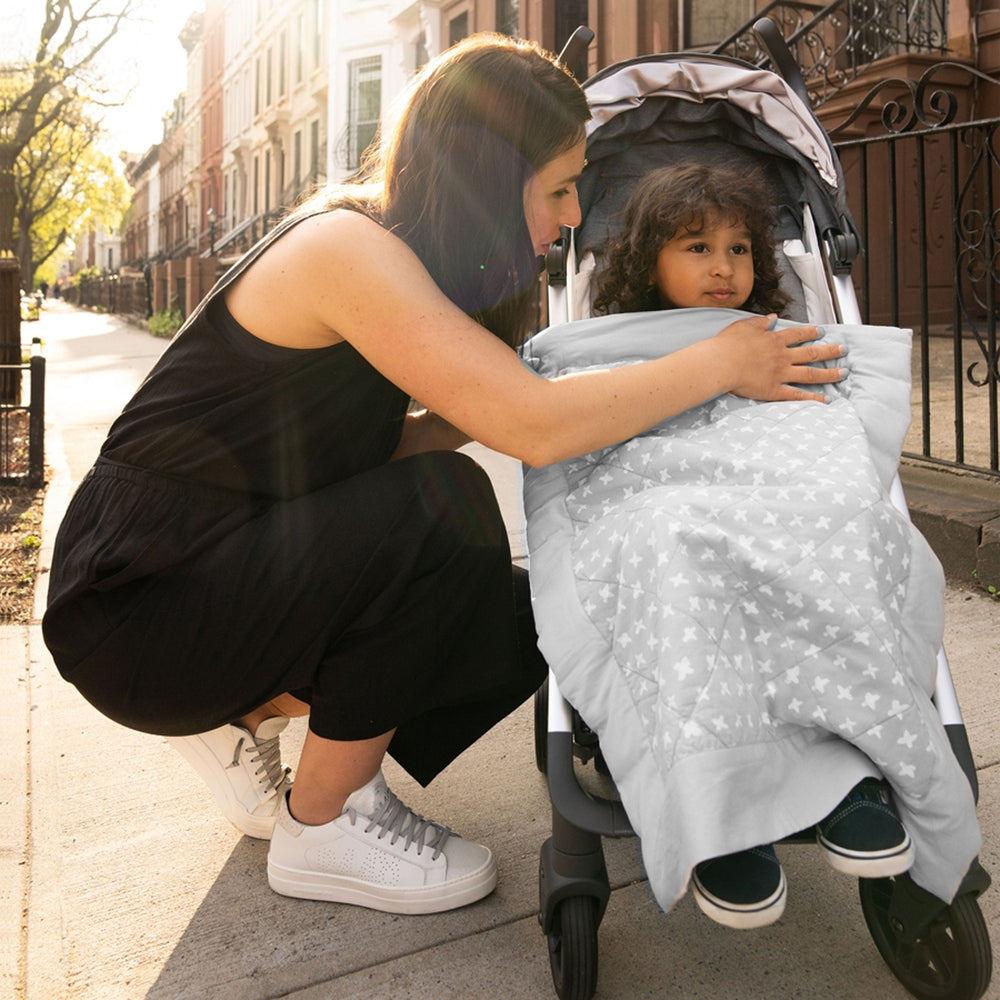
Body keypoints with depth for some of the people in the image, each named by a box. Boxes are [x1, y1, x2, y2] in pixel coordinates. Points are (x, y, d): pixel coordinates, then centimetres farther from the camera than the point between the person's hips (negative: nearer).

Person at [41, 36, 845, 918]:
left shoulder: (390, 257, 6)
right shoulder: (346, 245, -23)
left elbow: (374, 448, 8)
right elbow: (537, 428, -31)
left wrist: (483, 408, -6)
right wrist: (722, 362, -19)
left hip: (236, 571, 8)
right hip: (136, 605, -8)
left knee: (514, 623, -3)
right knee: (437, 508, -28)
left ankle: (244, 713, 12)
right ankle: (322, 827, -9)